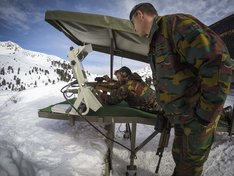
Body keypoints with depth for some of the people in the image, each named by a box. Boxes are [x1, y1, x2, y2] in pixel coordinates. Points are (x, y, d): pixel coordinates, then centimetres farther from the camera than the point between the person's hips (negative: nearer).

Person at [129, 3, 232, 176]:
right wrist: (169, 112, 16)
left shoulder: (174, 24, -17)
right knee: (179, 156, 22)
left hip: (198, 115, -8)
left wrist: (204, 115, -23)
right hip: (182, 116, 8)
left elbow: (217, 61, -27)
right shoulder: (156, 42, 13)